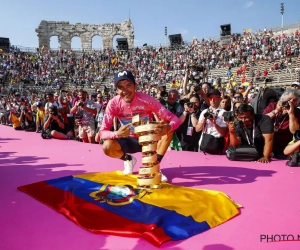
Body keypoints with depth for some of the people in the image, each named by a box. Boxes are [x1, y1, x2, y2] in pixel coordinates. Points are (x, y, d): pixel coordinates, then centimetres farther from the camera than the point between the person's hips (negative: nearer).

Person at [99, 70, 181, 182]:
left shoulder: (146, 99, -23)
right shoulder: (113, 104, -20)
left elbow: (174, 119, -24)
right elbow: (102, 132, -20)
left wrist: (168, 128, -49)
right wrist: (117, 134, -43)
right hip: (129, 140, 1)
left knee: (168, 130, -29)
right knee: (107, 147, -29)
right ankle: (128, 159, 6)